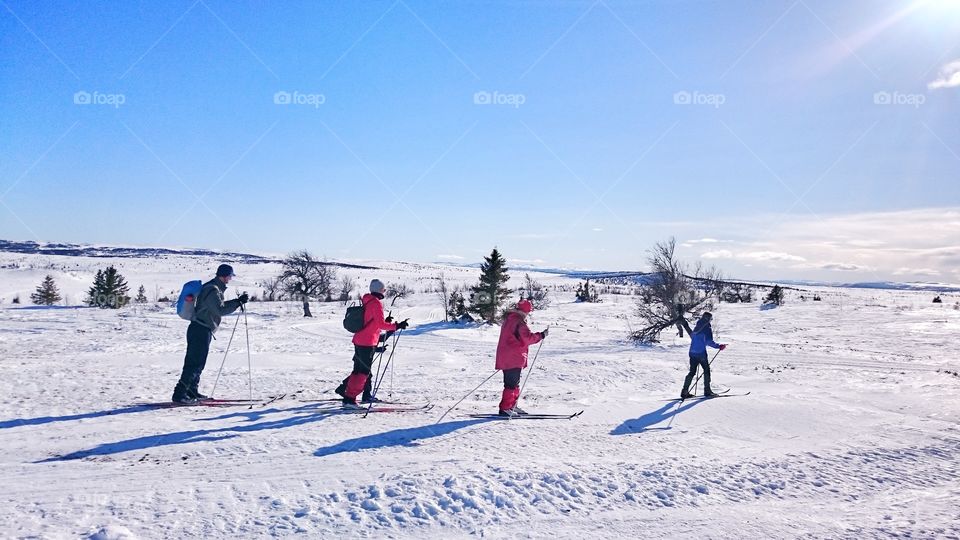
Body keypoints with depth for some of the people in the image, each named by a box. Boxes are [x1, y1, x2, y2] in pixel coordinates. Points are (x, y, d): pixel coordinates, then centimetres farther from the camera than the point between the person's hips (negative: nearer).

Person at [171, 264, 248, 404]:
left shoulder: (214, 288, 15)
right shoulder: (212, 290, -17)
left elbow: (219, 306, 23)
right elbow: (221, 310, -21)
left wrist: (237, 301, 17)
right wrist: (238, 302, -17)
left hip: (202, 330, 11)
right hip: (200, 330, -11)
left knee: (198, 363, 15)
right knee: (194, 363, -9)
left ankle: (192, 392, 23)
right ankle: (179, 394, -7)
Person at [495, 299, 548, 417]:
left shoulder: (508, 319, 15)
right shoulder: (519, 322, -16)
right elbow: (528, 338, -21)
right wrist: (542, 335, -12)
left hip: (505, 358, 10)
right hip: (514, 359, -10)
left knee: (513, 383, 17)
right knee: (512, 384, -5)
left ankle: (511, 406, 23)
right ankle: (505, 408, -4)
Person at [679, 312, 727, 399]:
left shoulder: (697, 327, 13)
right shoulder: (707, 327, -8)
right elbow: (709, 342, -15)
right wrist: (719, 346, -9)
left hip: (692, 352, 7)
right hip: (701, 352, -7)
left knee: (692, 372, 10)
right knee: (706, 370, 7)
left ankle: (684, 392, 4)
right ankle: (707, 391, 7)